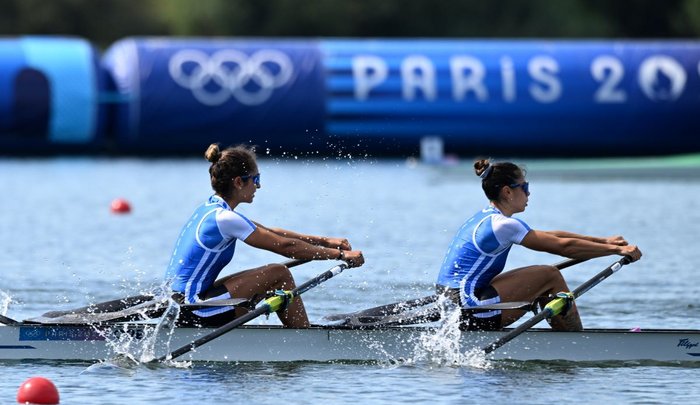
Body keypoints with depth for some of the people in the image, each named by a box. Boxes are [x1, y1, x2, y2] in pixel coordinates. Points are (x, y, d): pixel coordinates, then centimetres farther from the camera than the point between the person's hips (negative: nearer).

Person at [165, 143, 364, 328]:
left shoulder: (211, 208, 13)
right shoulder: (224, 219, -16)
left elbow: (271, 234, 20)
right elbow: (285, 246, -14)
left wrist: (324, 241, 17)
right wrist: (341, 255, -7)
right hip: (194, 314, -10)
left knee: (273, 279, 16)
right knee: (280, 275, -6)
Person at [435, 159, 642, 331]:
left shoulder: (486, 219, 16)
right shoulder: (502, 225, -14)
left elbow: (552, 237, 20)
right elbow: (564, 247, -12)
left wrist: (604, 241, 19)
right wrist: (616, 250, -5)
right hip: (469, 313, -10)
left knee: (544, 287, 16)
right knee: (550, 276, -4)